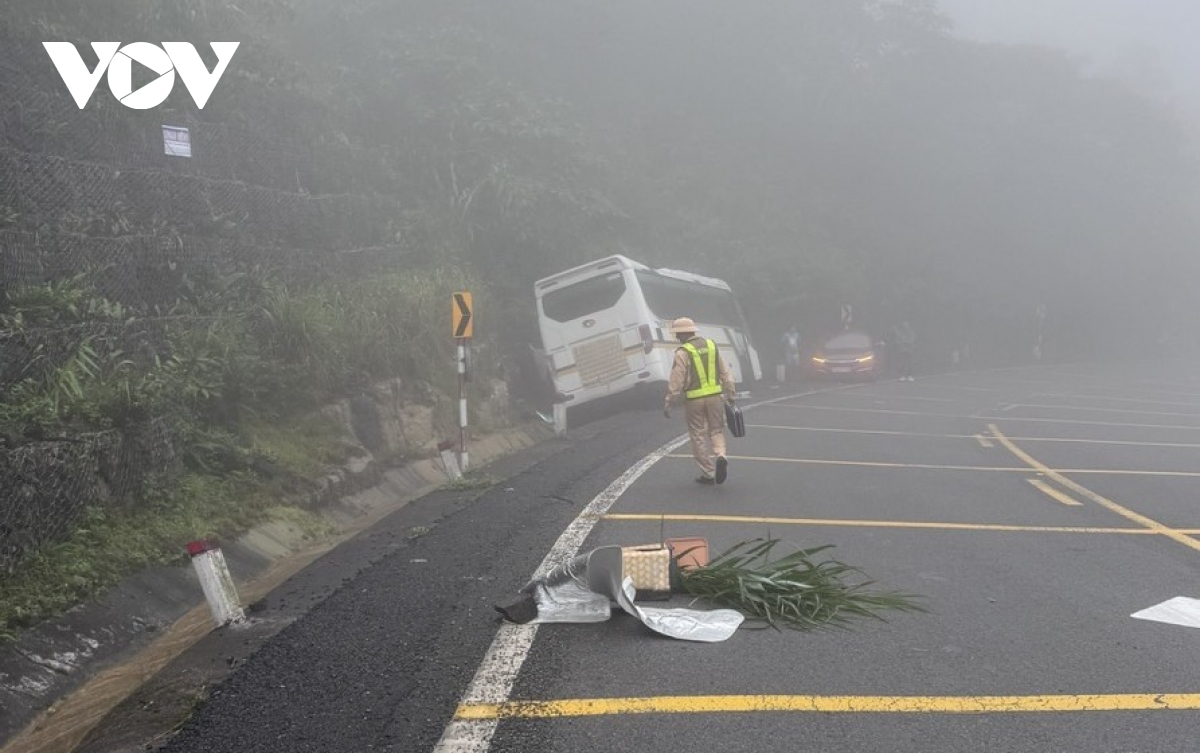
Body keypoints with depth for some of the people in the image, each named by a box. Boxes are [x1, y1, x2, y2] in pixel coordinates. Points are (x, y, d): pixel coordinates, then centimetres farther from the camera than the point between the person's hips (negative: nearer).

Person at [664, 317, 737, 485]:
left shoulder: (683, 352, -9)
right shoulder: (711, 345, 7)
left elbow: (676, 381, -11)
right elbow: (725, 373, 10)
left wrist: (668, 403, -5)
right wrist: (730, 394, 16)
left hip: (694, 399, -4)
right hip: (715, 396, 4)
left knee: (699, 436, 7)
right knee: (716, 430, 16)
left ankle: (708, 474, 10)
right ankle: (720, 456, -11)